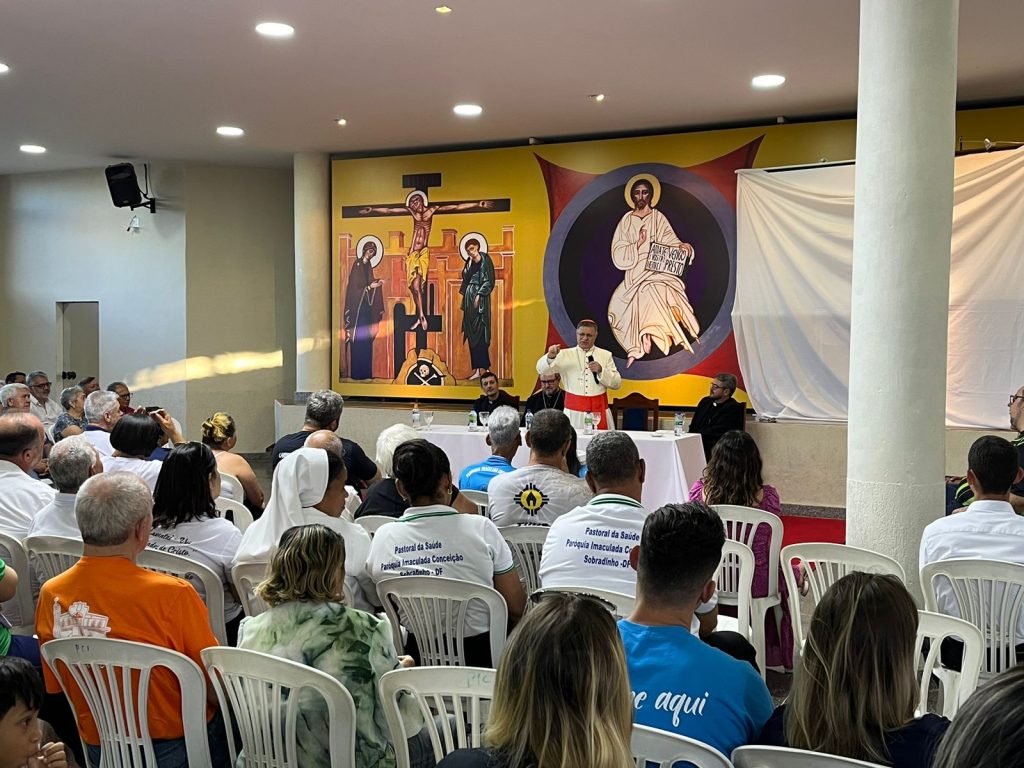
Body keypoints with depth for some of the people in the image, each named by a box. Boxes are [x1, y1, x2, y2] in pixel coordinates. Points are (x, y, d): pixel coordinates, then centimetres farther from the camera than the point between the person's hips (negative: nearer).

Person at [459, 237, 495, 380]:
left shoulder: (485, 259, -5)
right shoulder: (469, 262, 15)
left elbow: (489, 281, -11)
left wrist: (479, 295, -18)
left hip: (480, 299, -7)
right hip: (469, 298, 7)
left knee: (479, 334, -10)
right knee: (471, 334, 4)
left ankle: (483, 368, -10)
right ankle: (476, 369, 6)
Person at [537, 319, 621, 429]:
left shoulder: (605, 355, 8)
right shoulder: (565, 355, 6)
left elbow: (617, 384, 6)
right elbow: (541, 370, -3)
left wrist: (601, 371, -10)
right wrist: (550, 357, -22)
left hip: (599, 411, 1)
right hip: (574, 412, -1)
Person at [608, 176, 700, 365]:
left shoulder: (658, 218, 7)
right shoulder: (626, 221, 8)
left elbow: (670, 241, -2)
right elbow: (618, 253, 1)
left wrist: (681, 246, -23)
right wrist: (638, 244, -15)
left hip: (657, 270, -1)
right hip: (635, 273, 1)